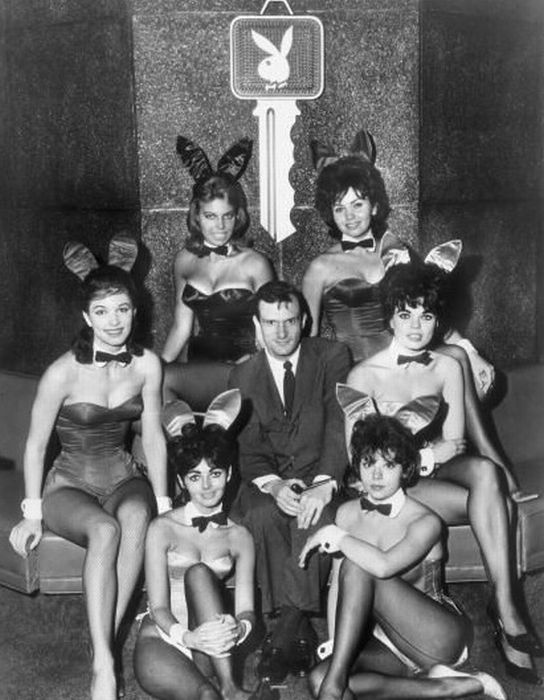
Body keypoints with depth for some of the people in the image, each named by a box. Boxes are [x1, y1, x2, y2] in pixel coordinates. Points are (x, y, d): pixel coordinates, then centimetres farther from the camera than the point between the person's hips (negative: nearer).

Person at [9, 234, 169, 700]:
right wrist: (33, 512, -3)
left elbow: (153, 437, 3)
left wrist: (163, 502, 1)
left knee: (136, 516, -33)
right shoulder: (64, 372, -15)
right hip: (69, 485, -3)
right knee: (104, 529, -35)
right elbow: (36, 444, -6)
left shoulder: (147, 365, -4)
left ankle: (108, 638, -27)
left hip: (125, 478, 3)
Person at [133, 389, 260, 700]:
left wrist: (239, 628, -28)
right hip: (161, 642, -4)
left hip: (209, 651, 4)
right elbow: (158, 607, -8)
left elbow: (246, 610, 0)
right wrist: (186, 636, -32)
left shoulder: (239, 536, 8)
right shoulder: (163, 529, 1)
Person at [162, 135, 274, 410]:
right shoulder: (185, 260, 10)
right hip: (197, 366, 4)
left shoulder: (254, 264, -3)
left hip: (238, 371, -4)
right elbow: (181, 327, 13)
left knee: (163, 381, -28)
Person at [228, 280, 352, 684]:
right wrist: (273, 484, -20)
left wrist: (325, 484, -26)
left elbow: (339, 425, -9)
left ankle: (287, 630, -28)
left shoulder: (332, 357, 2)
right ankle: (299, 630, -27)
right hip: (269, 480, 2)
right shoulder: (243, 376, 9)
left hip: (321, 474, -2)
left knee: (315, 515, -34)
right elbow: (249, 446, 1)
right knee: (262, 515, -31)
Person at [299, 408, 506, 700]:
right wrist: (333, 643, -7)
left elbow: (384, 566, -34)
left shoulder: (425, 522, -15)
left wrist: (334, 535, -21)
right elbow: (338, 584, 3)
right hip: (386, 642, 6)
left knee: (357, 567, -27)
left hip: (441, 638, -6)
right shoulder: (347, 513, 2)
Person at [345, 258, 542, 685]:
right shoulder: (364, 375, -1)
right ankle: (506, 613, -20)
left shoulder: (448, 368, 11)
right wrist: (431, 450, -9)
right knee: (498, 505, -27)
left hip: (438, 472, 4)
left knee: (485, 471, -32)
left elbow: (455, 444, 5)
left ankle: (504, 604, -30)